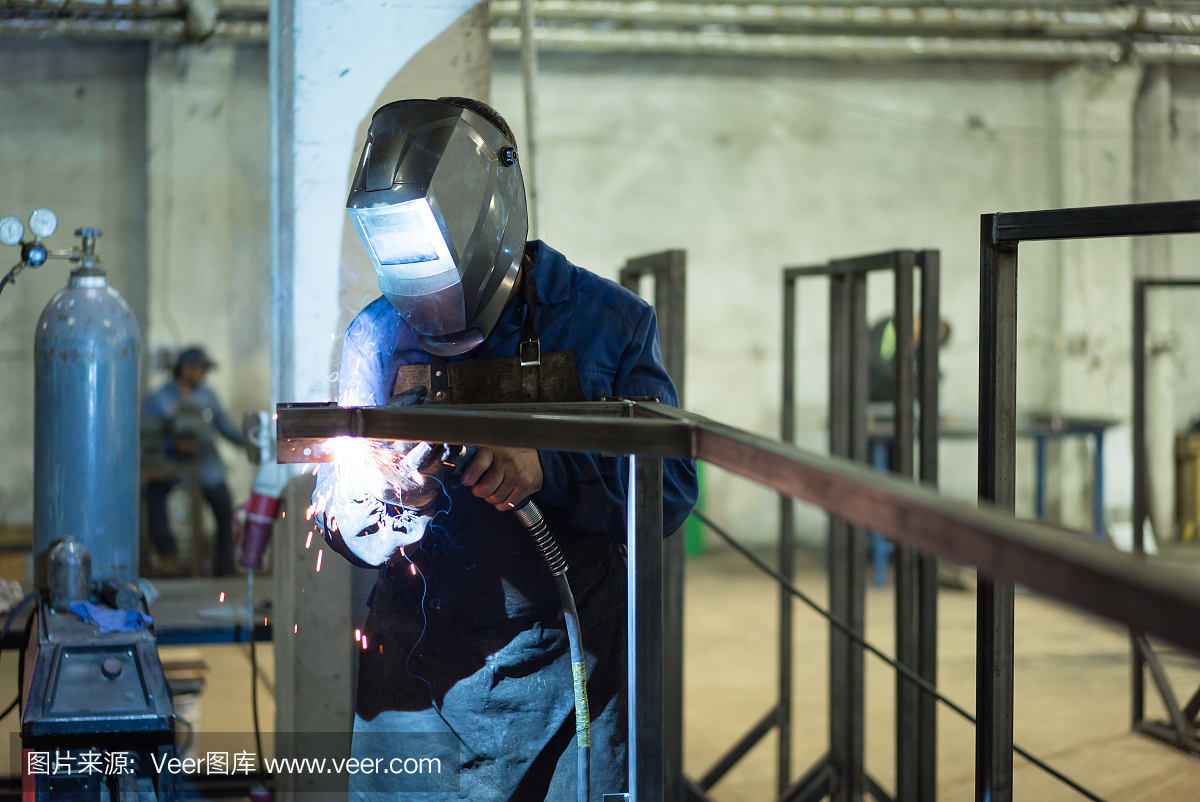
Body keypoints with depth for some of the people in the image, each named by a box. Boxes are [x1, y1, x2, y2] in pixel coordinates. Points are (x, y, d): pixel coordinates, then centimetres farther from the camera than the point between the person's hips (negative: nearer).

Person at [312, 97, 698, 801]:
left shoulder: (612, 325, -1)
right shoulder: (378, 336, 5)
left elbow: (670, 492, -7)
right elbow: (339, 522, 7)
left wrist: (545, 470, -22)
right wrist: (390, 497, -15)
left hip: (566, 683, -1)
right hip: (414, 683, 2)